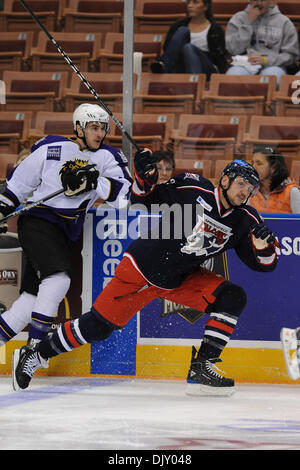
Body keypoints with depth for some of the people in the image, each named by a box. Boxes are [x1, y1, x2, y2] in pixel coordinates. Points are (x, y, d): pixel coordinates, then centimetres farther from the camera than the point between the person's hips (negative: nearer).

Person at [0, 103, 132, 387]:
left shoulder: (107, 157, 4)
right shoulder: (51, 149, -2)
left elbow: (124, 194, -11)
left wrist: (92, 183, -25)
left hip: (65, 234, 5)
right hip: (37, 221, -5)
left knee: (35, 296, 0)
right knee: (58, 279, -24)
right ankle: (34, 348, -19)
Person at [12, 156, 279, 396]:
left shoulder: (245, 220, -4)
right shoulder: (193, 189, -15)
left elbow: (264, 264, -3)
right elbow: (144, 202, -3)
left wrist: (264, 243, -24)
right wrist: (145, 177, -22)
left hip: (182, 280, 5)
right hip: (142, 268, -5)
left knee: (233, 298, -14)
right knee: (98, 326, -6)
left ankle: (201, 368, -12)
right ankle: (37, 354, 12)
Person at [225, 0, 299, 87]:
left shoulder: (284, 22, 12)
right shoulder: (238, 18, 14)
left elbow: (291, 55, 6)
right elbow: (234, 49, 1)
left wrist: (266, 60, -10)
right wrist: (248, 23, -1)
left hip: (272, 65, 0)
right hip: (244, 65, 0)